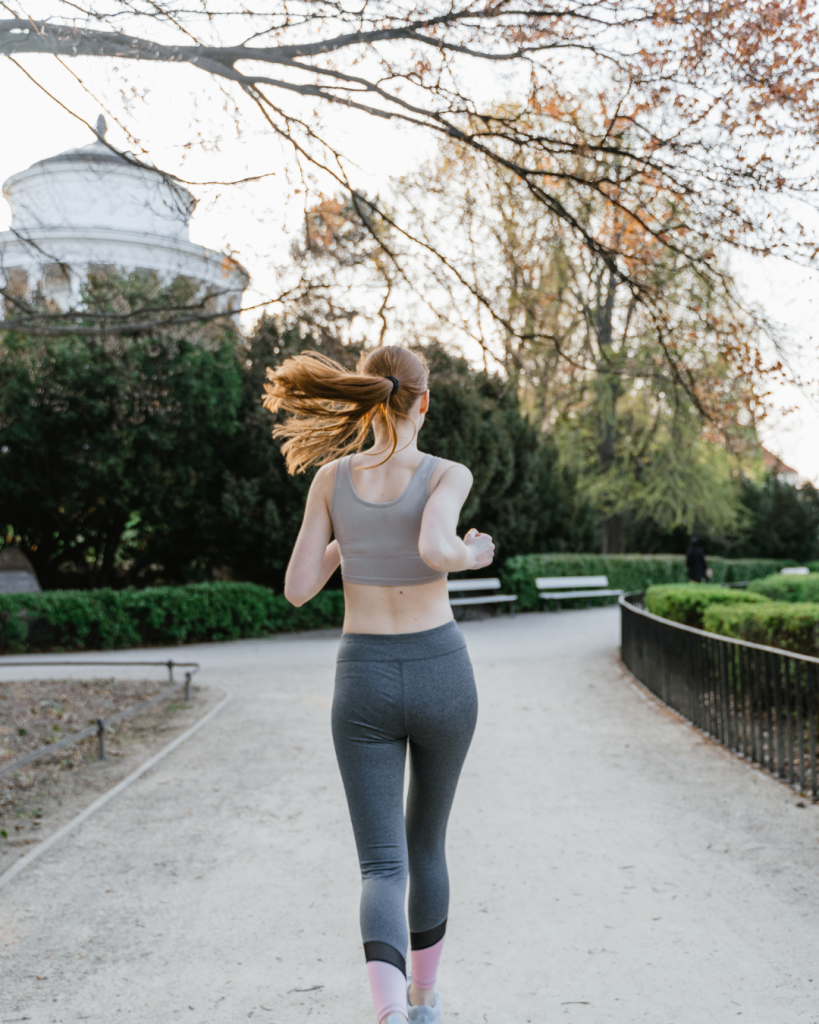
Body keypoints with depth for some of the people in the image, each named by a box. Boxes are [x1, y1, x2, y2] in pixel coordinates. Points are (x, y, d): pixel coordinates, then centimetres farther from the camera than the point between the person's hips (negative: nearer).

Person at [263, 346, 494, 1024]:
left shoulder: (331, 476, -1)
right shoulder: (448, 475, -9)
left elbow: (298, 590, -1)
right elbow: (434, 550, -30)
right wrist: (472, 555, -7)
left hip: (363, 683, 0)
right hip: (440, 675, 0)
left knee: (382, 867, 1)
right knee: (427, 841, 23)